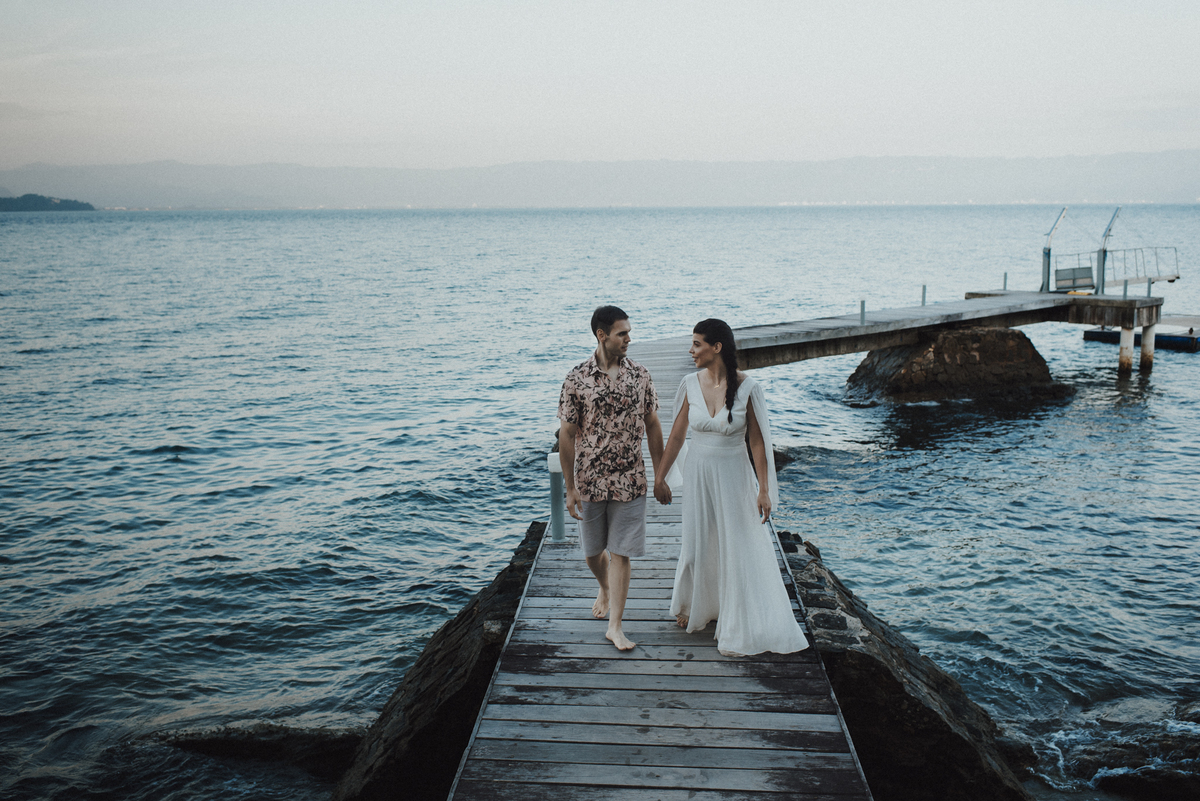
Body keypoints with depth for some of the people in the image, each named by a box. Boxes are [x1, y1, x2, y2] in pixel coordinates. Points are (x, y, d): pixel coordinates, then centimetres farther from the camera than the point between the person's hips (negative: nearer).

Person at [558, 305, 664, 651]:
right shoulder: (577, 379, -8)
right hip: (590, 481, 0)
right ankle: (605, 588, 47)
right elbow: (567, 435, -4)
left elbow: (653, 426, 7)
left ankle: (614, 626, 10)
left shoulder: (640, 376, -1)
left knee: (620, 554, 1)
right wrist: (570, 488, -5)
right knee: (593, 551, 15)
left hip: (629, 481, 0)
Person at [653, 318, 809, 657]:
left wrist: (764, 489, -9)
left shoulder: (746, 388, -14)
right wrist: (660, 476, 8)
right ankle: (695, 607, 40)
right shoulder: (691, 384, -5)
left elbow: (757, 441, -8)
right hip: (698, 473, 3)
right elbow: (677, 435, 4)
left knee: (738, 548, 3)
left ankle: (740, 629, 17)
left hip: (734, 475, -3)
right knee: (698, 544, 14)